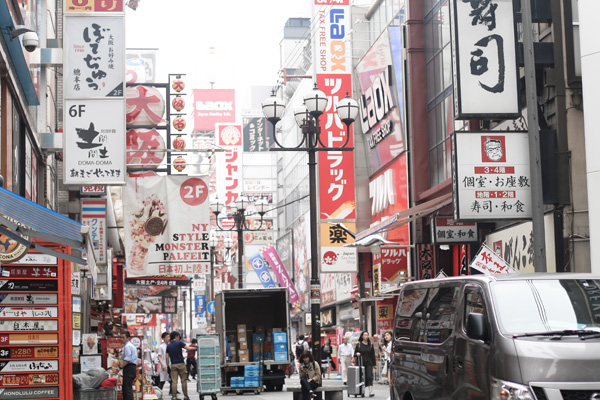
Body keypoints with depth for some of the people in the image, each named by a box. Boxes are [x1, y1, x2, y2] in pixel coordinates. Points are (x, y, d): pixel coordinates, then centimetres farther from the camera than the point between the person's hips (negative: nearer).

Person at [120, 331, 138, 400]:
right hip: (133, 367, 11)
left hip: (129, 368, -11)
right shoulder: (132, 345, 22)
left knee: (127, 389, -14)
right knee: (125, 388, 13)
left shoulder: (127, 346, -11)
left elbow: (127, 359, -20)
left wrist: (120, 367, -18)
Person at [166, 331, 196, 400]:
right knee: (184, 381, 6)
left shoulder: (168, 345, 7)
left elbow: (167, 357, 5)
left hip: (173, 365, 3)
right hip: (181, 364, -3)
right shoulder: (179, 343, -5)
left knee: (174, 382, 1)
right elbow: (188, 348, -13)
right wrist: (195, 348, 1)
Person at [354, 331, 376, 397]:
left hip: (369, 363, 0)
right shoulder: (358, 344, 4)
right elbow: (355, 354, 8)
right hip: (361, 363, 0)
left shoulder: (370, 345, 8)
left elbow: (373, 355, 11)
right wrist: (357, 354, -16)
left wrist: (374, 364, 8)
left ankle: (370, 391, -18)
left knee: (369, 376, -12)